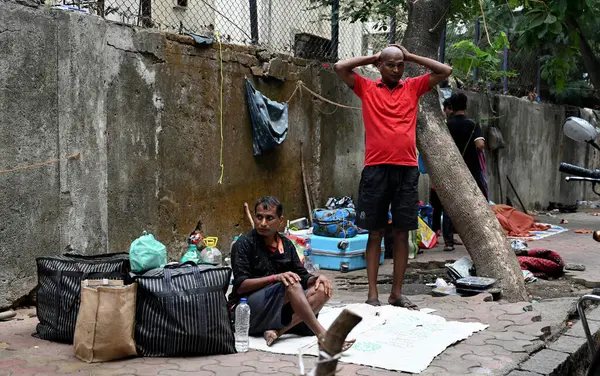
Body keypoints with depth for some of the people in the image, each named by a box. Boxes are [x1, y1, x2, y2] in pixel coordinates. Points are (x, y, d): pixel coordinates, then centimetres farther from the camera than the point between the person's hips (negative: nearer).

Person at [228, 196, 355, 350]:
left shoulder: (286, 245, 12)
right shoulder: (244, 244, -6)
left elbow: (303, 277, 13)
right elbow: (240, 286, -15)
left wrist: (317, 278, -11)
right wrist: (275, 277, -28)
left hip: (280, 309, 7)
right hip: (248, 309, -6)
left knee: (321, 290, -15)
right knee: (291, 285, -30)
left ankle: (278, 331, -31)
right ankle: (322, 336, -35)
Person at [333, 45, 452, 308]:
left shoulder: (413, 87, 13)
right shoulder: (367, 88, 8)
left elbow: (445, 71, 9)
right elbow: (339, 67, -1)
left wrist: (410, 56, 9)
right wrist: (372, 58, 7)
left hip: (407, 168, 2)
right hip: (376, 168, -2)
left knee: (402, 233, 5)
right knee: (375, 233, 3)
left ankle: (397, 293, 14)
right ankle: (373, 294, 8)